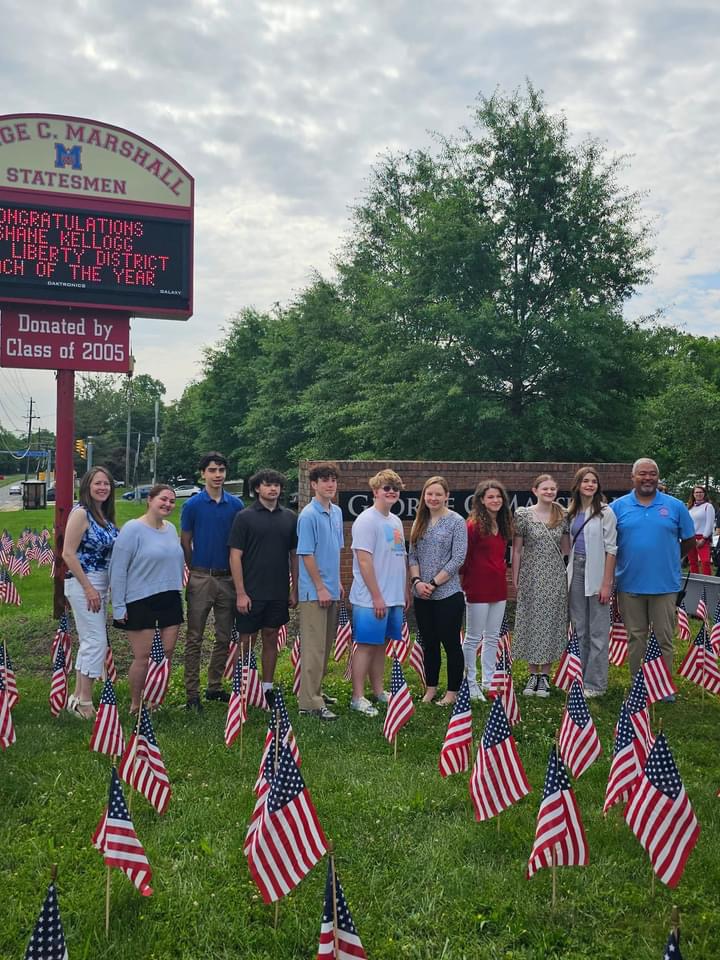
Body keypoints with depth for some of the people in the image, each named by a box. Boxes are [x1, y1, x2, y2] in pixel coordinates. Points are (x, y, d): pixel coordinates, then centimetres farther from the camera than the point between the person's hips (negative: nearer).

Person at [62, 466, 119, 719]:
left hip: (101, 584, 8)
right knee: (96, 641, -7)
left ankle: (78, 697, 21)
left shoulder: (106, 515, 11)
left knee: (89, 641, 12)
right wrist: (88, 588, -18)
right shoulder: (81, 513, -12)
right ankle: (85, 702, 2)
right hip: (83, 583, -8)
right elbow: (68, 554, -17)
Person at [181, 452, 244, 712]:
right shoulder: (193, 505, -3)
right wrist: (196, 570, 7)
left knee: (224, 637, 10)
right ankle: (192, 693, 6)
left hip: (228, 577, 3)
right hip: (201, 578, -3)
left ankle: (215, 687, 23)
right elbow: (185, 542, 3)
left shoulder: (236, 504, 4)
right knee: (194, 639, 1)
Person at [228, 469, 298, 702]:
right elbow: (235, 556, -7)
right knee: (246, 641, 3)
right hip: (251, 593, -3)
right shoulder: (245, 517, -4)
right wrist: (240, 593, -12)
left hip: (279, 593, 4)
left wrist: (295, 589, 6)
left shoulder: (289, 517, 6)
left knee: (271, 639, 11)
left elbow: (295, 555, 10)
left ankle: (267, 688, 22)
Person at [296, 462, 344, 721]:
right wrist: (321, 588, -16)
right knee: (314, 647, -6)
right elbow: (306, 555, -15)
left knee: (326, 645, 16)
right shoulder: (308, 515, -14)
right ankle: (309, 702, -1)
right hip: (314, 592, -8)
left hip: (331, 590, 8)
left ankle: (315, 690, 28)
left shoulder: (337, 512, 11)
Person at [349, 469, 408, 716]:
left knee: (380, 644, 15)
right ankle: (358, 698, 5)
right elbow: (364, 561, -17)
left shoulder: (395, 521, 14)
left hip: (393, 598, 8)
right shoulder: (366, 521, -12)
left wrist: (405, 592, 18)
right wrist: (377, 597, -19)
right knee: (366, 645, -2)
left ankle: (378, 691, 24)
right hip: (371, 600, -8)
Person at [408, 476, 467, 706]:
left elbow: (458, 558, -11)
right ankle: (431, 688, 25)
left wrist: (433, 583, -13)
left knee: (451, 643, 3)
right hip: (422, 595, 5)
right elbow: (412, 555, 9)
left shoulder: (456, 521, -6)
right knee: (429, 643, 13)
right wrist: (417, 581, -8)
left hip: (448, 594, -5)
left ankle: (452, 691, 15)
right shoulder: (420, 522, 9)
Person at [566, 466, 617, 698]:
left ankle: (595, 683, 8)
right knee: (579, 628, 11)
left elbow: (610, 549, -9)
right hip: (576, 570, 5)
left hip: (596, 572, -5)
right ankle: (579, 678, 20)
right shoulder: (572, 512, 10)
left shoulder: (605, 512, -6)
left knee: (597, 631, 0)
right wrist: (570, 572, 5)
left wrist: (606, 583, -13)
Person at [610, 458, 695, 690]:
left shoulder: (675, 506, 1)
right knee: (635, 638, 12)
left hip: (665, 584, 0)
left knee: (664, 638, 7)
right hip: (629, 584, 1)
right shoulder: (618, 506, 0)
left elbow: (689, 541, 10)